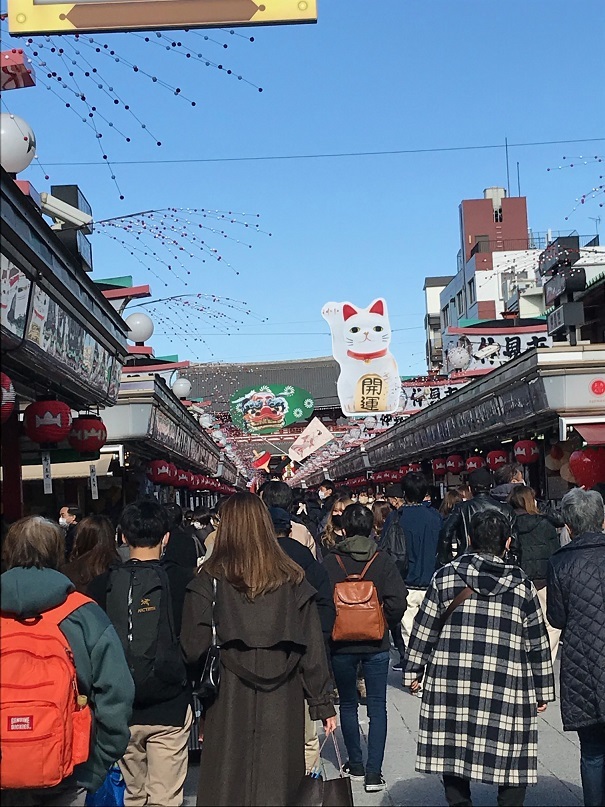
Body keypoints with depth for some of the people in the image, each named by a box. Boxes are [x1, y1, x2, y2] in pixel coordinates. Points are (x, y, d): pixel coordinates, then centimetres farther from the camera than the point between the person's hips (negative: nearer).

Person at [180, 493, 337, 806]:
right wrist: (323, 703, 7)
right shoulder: (292, 579, -1)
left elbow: (192, 649, -6)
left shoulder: (209, 580, -6)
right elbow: (312, 649, 1)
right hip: (283, 705, 1)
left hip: (229, 702, -1)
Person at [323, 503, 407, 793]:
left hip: (341, 645, 0)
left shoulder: (329, 562, -10)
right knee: (377, 706, 7)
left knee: (348, 704, 16)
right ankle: (373, 772, 3)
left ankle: (355, 764, 26)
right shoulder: (383, 560, -8)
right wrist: (383, 623, 6)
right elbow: (397, 602, -13)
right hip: (376, 644, 0)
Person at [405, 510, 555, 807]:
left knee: (453, 753, 11)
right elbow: (537, 642, 6)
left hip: (451, 685, 1)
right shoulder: (521, 585, 2)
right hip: (507, 689, -1)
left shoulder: (446, 576, 2)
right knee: (512, 758, 8)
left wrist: (413, 670, 16)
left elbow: (424, 628, 5)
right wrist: (543, 690, 15)